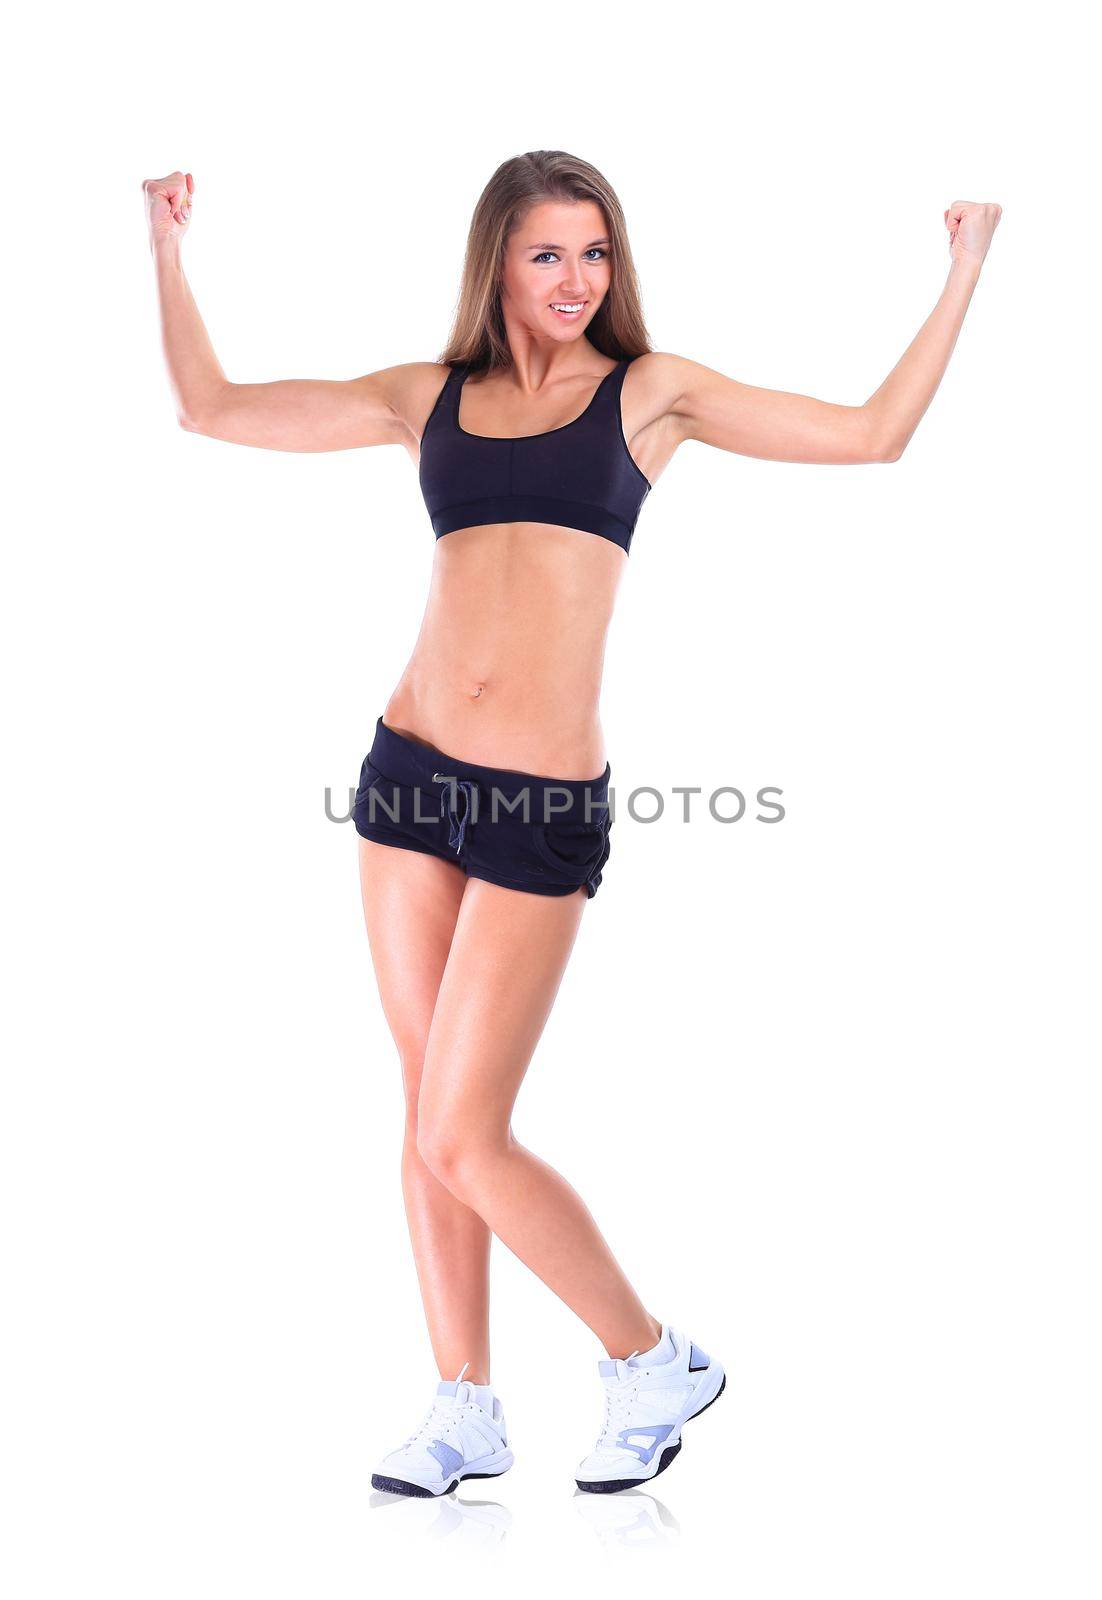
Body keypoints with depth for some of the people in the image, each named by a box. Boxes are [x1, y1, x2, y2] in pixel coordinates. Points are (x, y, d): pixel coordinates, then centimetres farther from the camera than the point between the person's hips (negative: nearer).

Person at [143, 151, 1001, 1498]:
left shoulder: (649, 391, 5)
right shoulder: (431, 397, 12)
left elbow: (874, 433, 5)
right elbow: (211, 408, 15)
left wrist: (963, 272, 5)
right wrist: (169, 249, 12)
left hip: (544, 805, -4)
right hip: (411, 773, 4)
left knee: (463, 1140, -6)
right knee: (430, 1112, 9)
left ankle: (654, 1362, 16)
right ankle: (466, 1411, 24)